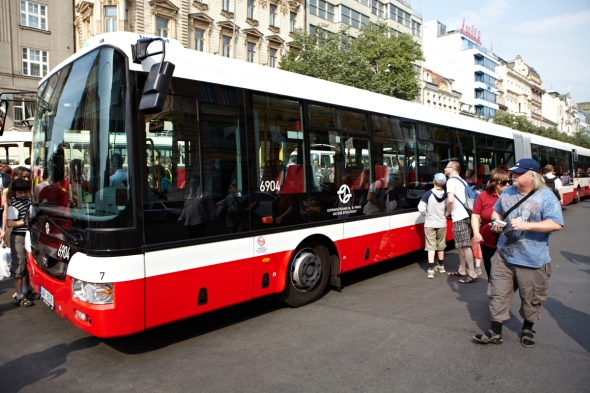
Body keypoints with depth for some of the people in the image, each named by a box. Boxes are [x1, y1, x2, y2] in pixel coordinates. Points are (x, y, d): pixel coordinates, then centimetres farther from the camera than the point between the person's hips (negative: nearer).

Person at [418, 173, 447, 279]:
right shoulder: (446, 195, -7)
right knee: (441, 246, 19)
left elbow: (421, 208, -16)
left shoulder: (428, 194, -14)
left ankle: (431, 270, -5)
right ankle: (441, 266, 34)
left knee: (431, 246, 0)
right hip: (442, 224, 3)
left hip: (430, 224, -3)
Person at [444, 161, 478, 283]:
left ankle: (472, 273, -4)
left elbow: (450, 200, -23)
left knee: (465, 246, -7)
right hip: (465, 215, 10)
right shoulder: (462, 181, 20)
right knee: (461, 245, 16)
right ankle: (461, 270, 25)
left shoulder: (451, 181, -10)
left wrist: (448, 212, -5)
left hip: (459, 218, -10)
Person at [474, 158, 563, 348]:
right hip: (504, 256, 4)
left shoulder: (545, 196, -12)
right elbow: (496, 211, 20)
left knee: (531, 299, 14)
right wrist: (496, 222, -2)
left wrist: (526, 225, -27)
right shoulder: (507, 192, 5)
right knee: (498, 294, 7)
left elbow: (556, 224, -20)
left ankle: (527, 329, 37)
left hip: (532, 261, -4)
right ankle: (495, 331, 19)